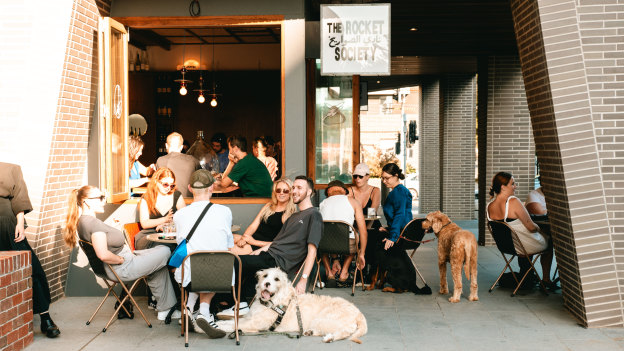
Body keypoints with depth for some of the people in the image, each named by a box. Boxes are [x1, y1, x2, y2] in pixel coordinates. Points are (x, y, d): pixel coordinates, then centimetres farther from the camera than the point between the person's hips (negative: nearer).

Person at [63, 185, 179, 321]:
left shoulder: (82, 221, 6)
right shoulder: (93, 222, -26)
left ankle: (164, 310, 19)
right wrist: (122, 259, -19)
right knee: (166, 252, 3)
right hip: (122, 269, -11)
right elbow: (103, 255, -36)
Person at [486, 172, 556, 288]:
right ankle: (546, 280, 32)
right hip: (527, 247, -6)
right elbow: (531, 227, -22)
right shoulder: (513, 202, -28)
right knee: (549, 240, 24)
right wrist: (538, 228, 0)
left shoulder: (489, 206, -7)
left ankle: (525, 273, 45)